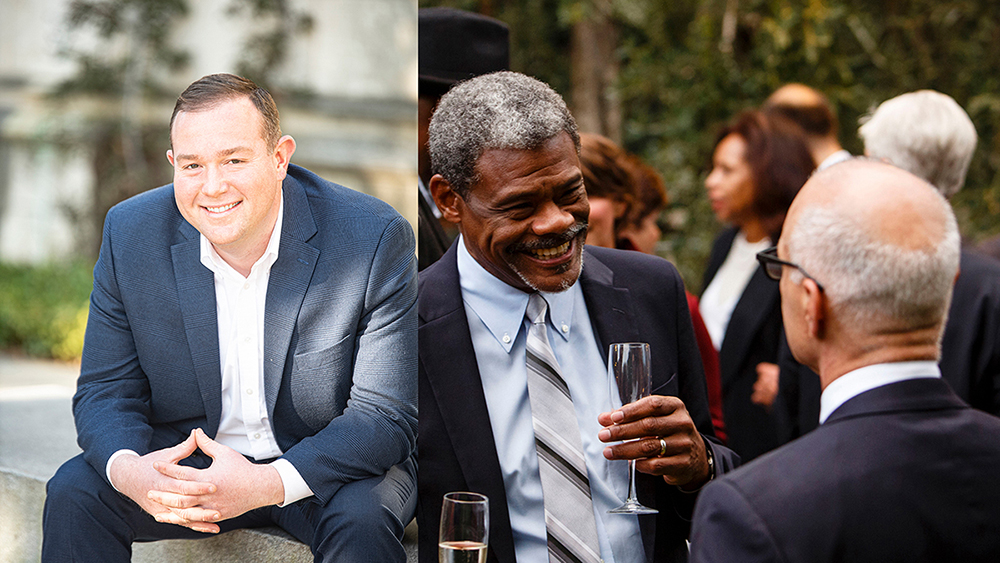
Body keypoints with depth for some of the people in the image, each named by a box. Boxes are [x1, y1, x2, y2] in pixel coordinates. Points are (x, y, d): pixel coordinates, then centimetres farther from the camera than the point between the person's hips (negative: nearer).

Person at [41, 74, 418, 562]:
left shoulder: (377, 241, -19)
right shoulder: (131, 234, -9)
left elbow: (386, 417, -19)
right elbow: (105, 392, -4)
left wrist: (267, 484, -35)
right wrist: (127, 470, -29)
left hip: (327, 465, -3)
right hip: (182, 460, 3)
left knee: (361, 520, -33)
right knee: (75, 492, -20)